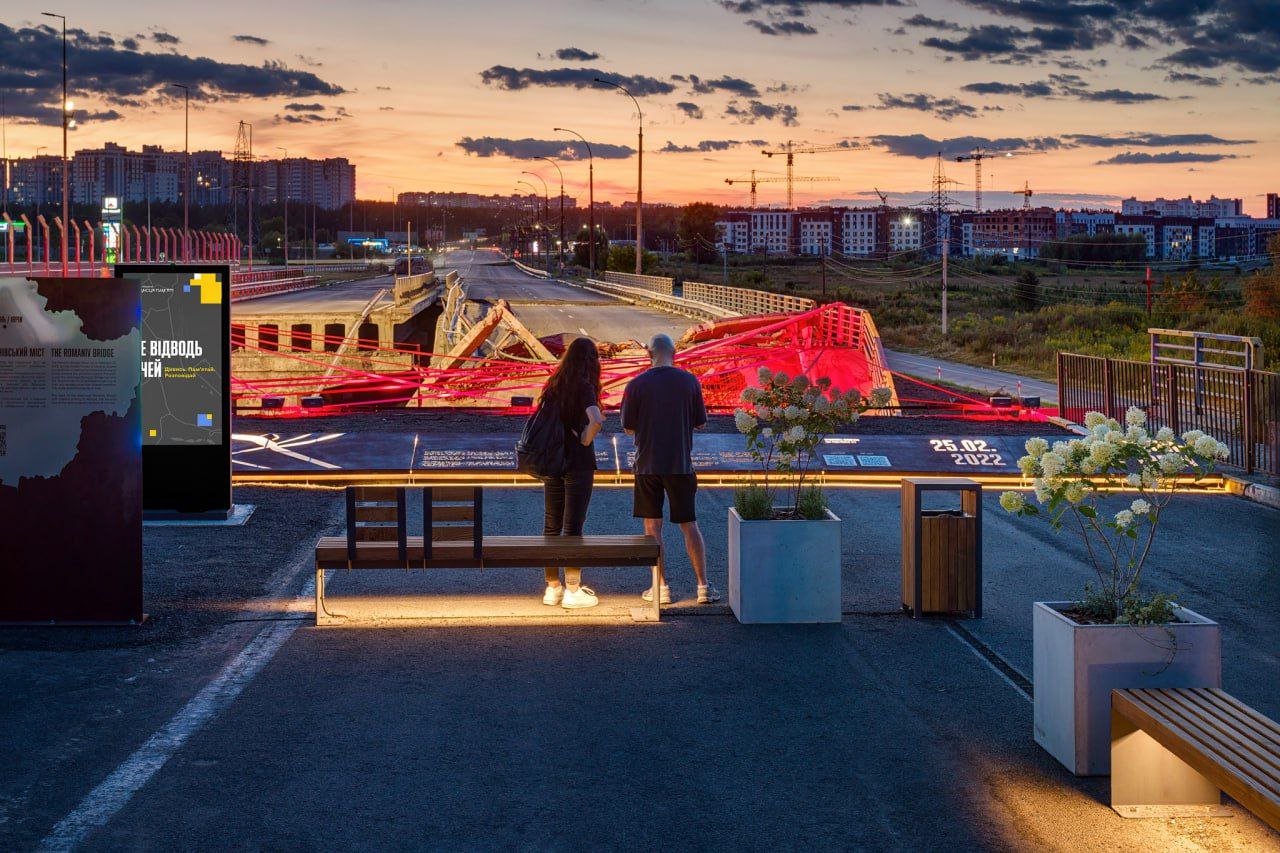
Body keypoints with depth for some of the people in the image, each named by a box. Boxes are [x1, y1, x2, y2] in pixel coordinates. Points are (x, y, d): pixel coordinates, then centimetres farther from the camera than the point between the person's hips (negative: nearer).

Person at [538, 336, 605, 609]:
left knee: (551, 526, 10)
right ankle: (573, 591, 3)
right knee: (573, 526, -1)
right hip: (578, 464, -6)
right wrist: (585, 441, -11)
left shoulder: (553, 385, 6)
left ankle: (553, 588, 17)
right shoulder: (584, 387, -12)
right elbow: (596, 421, -27)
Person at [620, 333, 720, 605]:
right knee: (689, 525, 9)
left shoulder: (637, 385, -7)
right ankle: (703, 586, 9)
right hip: (681, 465, 1)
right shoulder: (689, 381, -3)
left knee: (652, 526, 8)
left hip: (648, 465, -1)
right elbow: (701, 423, 3)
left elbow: (628, 428, -1)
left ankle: (661, 587, 8)